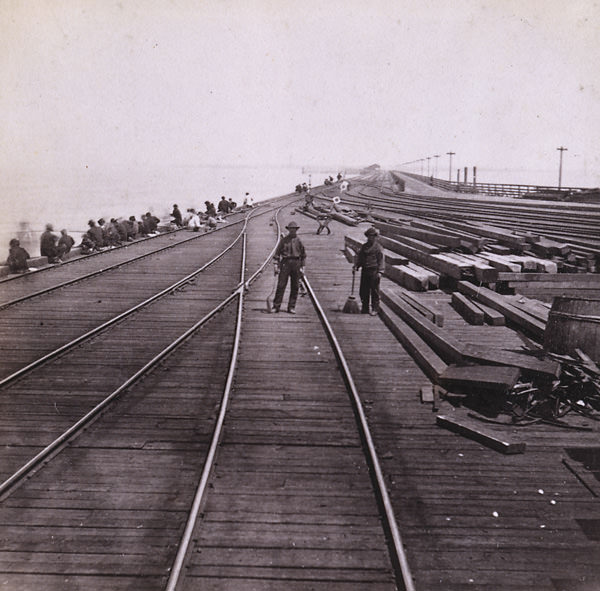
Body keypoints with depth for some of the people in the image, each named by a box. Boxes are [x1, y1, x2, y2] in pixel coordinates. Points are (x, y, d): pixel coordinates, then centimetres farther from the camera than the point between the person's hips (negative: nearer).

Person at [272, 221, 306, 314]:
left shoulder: (298, 241, 7)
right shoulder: (283, 240, 4)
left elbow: (303, 255, 11)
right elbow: (277, 253, 5)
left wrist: (302, 267, 4)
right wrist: (278, 266, -2)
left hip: (296, 264, 2)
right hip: (285, 263, -2)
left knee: (295, 287, 3)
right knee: (281, 285, -5)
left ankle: (291, 307, 10)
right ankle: (276, 306, -2)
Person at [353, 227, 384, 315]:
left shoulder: (378, 247, -3)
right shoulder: (364, 246, 14)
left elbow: (381, 260, -6)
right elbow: (359, 257, 19)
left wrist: (380, 272, -13)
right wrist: (356, 266, 4)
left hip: (374, 271, -6)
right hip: (365, 271, 6)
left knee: (374, 291, -2)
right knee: (363, 290, 8)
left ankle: (375, 309, 5)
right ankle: (365, 308, 18)